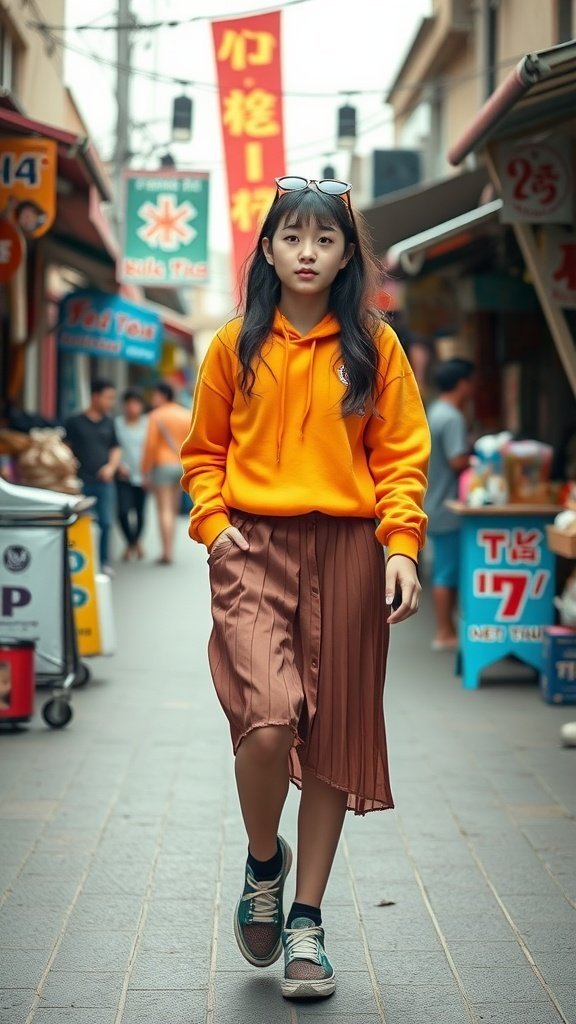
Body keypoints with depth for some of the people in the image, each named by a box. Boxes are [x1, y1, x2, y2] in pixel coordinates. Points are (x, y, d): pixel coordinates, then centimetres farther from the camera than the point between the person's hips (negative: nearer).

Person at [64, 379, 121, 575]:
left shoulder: (109, 423, 11)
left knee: (106, 522, 2)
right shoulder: (75, 422, 0)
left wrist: (111, 467, -3)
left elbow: (116, 449, 15)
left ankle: (104, 562, 12)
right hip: (81, 482, -3)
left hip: (104, 481, 3)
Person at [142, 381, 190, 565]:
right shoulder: (187, 415, 10)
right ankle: (169, 550, 13)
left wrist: (146, 470, -5)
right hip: (182, 466, 5)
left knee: (164, 510, -6)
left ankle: (167, 553, -10)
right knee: (173, 510, 13)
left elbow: (151, 445, -11)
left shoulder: (157, 415, -6)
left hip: (163, 465, -5)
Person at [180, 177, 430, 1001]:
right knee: (267, 721, -19)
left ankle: (307, 919, 18)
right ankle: (264, 861, 12)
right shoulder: (236, 346, 8)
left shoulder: (375, 347, 6)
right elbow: (203, 451, 14)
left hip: (346, 553, 1)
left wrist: (402, 547, -8)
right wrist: (212, 522, -2)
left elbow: (402, 455, 4)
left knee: (332, 734, 5)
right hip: (253, 550, -1)